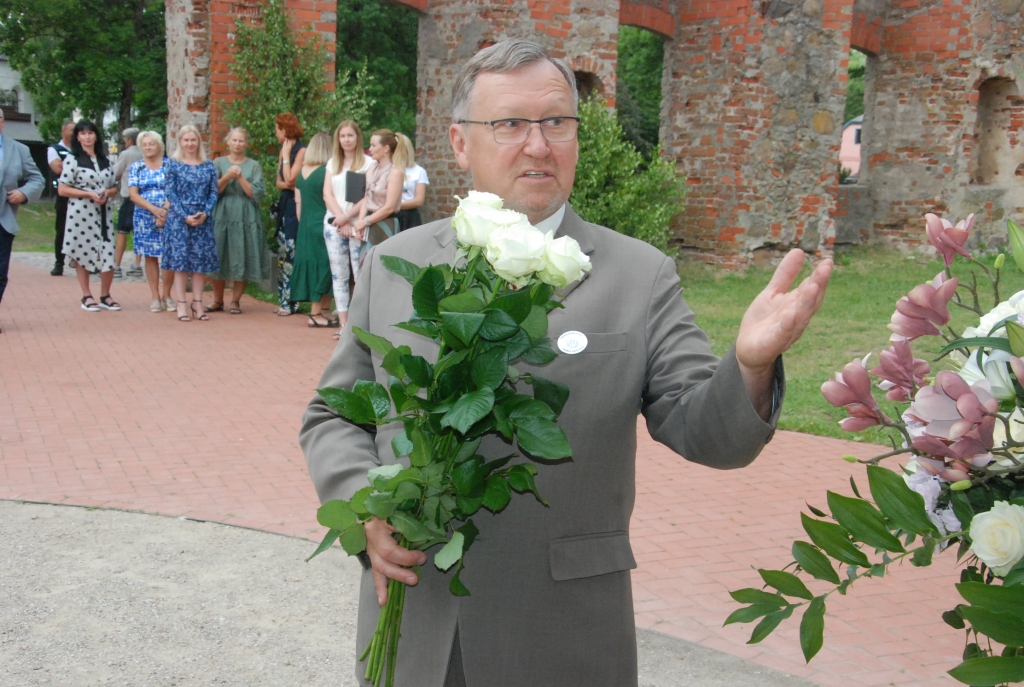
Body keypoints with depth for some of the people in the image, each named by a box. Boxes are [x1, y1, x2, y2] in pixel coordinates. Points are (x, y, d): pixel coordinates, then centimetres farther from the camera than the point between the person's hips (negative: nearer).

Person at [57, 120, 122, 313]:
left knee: (108, 255, -2)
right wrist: (89, 194, -15)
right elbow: (62, 189, -6)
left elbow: (114, 188, 17)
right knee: (82, 254, 2)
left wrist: (107, 193, -6)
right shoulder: (72, 160, -1)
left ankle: (105, 296, 12)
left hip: (103, 213, 4)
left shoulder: (105, 160, 13)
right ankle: (87, 296, 12)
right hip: (81, 214, -4)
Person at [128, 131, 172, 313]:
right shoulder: (136, 167, 7)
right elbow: (133, 194, -1)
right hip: (145, 218, 2)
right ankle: (155, 297, 9)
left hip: (169, 216, -1)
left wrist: (165, 210, -16)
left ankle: (166, 294, 10)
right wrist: (154, 209, -13)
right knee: (150, 256, 3)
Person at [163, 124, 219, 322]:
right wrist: (185, 216, -12)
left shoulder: (208, 166, 8)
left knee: (200, 261, 3)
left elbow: (213, 192, 5)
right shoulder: (173, 164, 2)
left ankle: (198, 304, 10)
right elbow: (170, 192, -3)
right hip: (179, 218, -2)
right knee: (180, 260, -2)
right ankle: (181, 305, 2)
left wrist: (205, 213, -10)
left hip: (202, 219, 2)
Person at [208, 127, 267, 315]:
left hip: (246, 218, -1)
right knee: (219, 258, 1)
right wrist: (227, 177, -16)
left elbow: (257, 193, -3)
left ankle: (235, 301, 10)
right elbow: (212, 191, 0)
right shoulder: (218, 163, 8)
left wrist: (240, 177, -13)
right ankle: (218, 300, 14)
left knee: (242, 259, -1)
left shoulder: (254, 166, 6)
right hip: (222, 216, 1)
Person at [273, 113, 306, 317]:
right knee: (282, 252, 7)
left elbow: (290, 178, -17)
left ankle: (291, 301, -7)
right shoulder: (284, 150, 15)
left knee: (291, 252, -10)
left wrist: (286, 155, -11)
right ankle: (284, 300, 11)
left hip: (296, 205, -9)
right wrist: (287, 184, -6)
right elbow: (280, 182, 15)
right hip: (284, 203, 9)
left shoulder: (302, 151, -11)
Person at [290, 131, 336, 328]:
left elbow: (298, 202, 12)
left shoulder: (302, 172, 8)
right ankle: (316, 313, 0)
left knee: (309, 264, 10)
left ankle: (318, 310, 15)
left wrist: (303, 223, 19)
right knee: (322, 266, -2)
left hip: (304, 226, 7)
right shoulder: (326, 172, -13)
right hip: (322, 225, -7)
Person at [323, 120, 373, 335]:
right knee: (338, 274, 4)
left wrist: (347, 217, -13)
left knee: (361, 274, -8)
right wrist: (340, 218, -9)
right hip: (334, 224, 5)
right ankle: (343, 323, 7)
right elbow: (327, 194, 6)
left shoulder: (368, 163, -1)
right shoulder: (333, 163, 14)